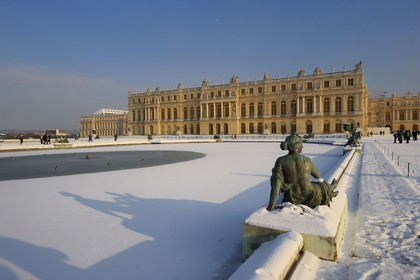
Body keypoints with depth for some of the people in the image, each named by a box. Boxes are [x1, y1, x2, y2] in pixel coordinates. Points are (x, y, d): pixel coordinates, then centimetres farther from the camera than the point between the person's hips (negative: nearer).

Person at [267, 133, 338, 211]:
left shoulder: (280, 161, -18)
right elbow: (317, 175, 7)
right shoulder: (307, 160, -13)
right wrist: (319, 177, 33)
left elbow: (276, 183, -26)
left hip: (293, 198, 1)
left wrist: (271, 206, -26)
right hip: (308, 196, 0)